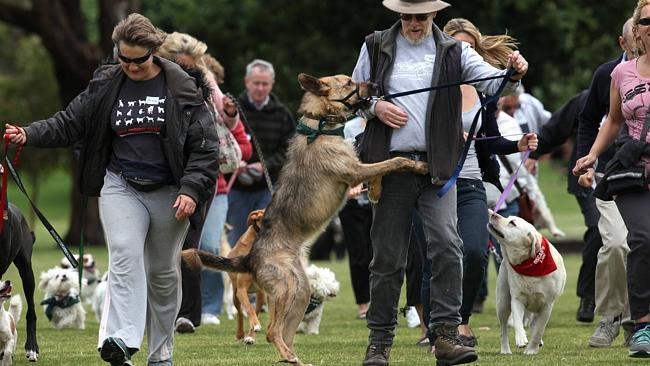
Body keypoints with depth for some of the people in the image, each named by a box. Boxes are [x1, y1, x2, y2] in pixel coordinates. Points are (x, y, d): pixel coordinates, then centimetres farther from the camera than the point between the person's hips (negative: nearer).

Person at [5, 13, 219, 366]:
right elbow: (69, 123, 6)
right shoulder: (105, 85, 3)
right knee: (124, 257, -21)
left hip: (168, 193, -1)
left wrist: (191, 190, -13)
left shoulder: (181, 88, -4)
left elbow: (204, 145, -4)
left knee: (163, 272, 9)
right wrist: (29, 134, -10)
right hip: (121, 187, 1)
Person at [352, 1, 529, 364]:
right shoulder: (376, 48, 8)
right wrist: (374, 106, -6)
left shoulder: (453, 51, 5)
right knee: (388, 256, 4)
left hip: (438, 167, -1)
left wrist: (513, 74, -29)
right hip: (391, 165, 1)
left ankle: (446, 335, -16)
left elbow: (491, 81, -6)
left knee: (446, 245, -16)